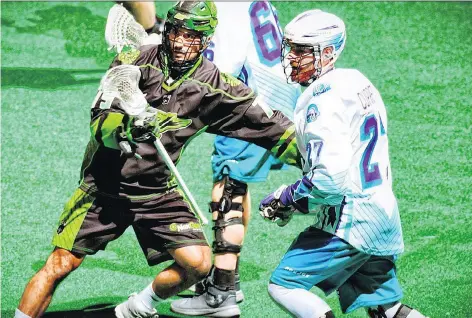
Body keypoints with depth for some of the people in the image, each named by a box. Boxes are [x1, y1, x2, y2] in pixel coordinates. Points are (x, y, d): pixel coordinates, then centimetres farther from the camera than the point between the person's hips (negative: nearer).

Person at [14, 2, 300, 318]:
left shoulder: (212, 85, -5)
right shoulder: (135, 62, -9)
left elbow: (267, 124, -2)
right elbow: (99, 124, -16)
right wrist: (126, 126, -38)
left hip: (158, 193, 2)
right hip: (105, 186, -1)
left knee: (198, 262, -13)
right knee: (59, 266, -5)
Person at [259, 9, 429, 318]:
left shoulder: (322, 99, -17)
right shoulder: (356, 81, 12)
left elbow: (329, 179, -25)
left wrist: (286, 198, -7)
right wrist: (296, 201, 14)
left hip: (350, 223, -9)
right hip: (384, 216, 9)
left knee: (284, 285, -1)